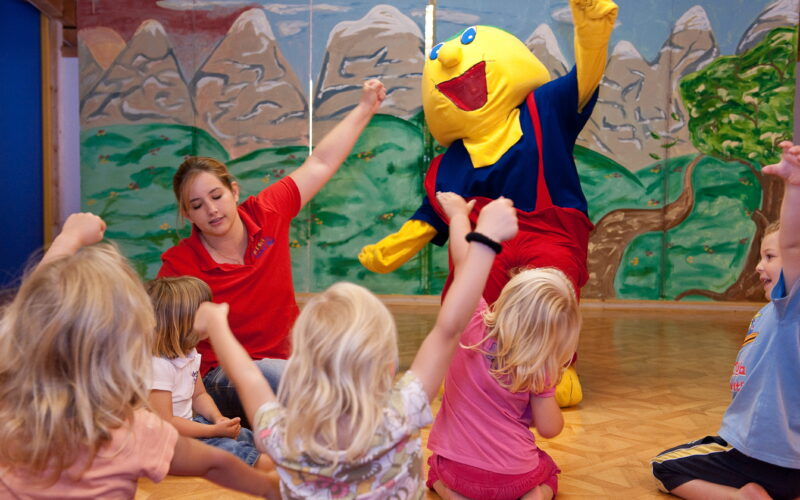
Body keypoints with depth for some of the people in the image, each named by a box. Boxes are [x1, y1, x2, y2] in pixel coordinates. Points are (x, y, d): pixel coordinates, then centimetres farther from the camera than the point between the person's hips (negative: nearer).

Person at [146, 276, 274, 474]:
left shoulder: (189, 354, 4)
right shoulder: (158, 366, -26)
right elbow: (165, 423, -26)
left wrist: (218, 419, -4)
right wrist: (215, 430, -22)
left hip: (189, 424, 10)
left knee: (246, 436, -1)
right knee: (230, 449, -24)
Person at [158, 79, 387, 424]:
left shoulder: (267, 214, -6)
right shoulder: (179, 265, -13)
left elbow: (321, 163, 2)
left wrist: (365, 108, 7)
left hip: (283, 364, 3)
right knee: (271, 374, -36)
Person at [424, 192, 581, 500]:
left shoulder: (472, 326, -17)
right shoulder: (539, 371, -15)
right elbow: (550, 429, -8)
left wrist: (459, 214, 8)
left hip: (458, 471, 1)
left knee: (437, 473, 36)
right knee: (547, 474, 34)